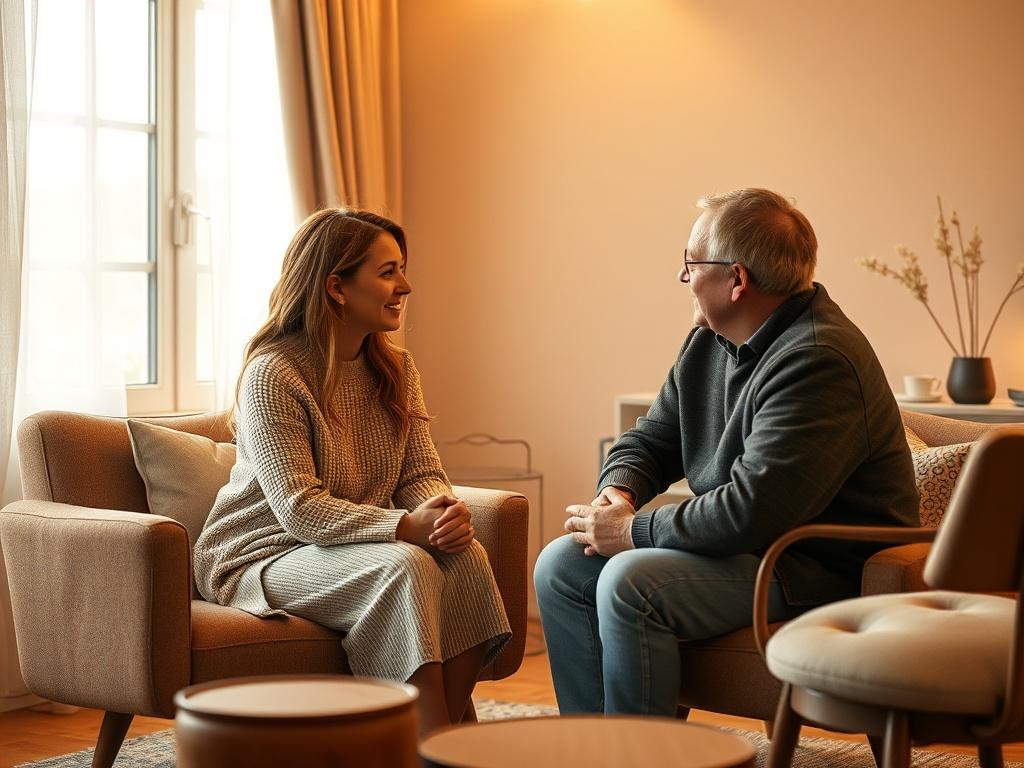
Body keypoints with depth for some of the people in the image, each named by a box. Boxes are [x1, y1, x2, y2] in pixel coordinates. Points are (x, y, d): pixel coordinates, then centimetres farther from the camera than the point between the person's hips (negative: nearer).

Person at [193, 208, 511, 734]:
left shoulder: (395, 369, 7)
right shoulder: (272, 374, -16)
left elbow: (422, 472, 3)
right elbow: (298, 508, -23)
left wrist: (446, 512, -22)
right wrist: (405, 526, -33)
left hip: (355, 547, 7)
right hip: (265, 556, -6)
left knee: (466, 556, -22)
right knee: (406, 567, -32)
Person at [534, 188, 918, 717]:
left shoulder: (817, 362, -24)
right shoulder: (708, 343, 7)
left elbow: (753, 510, -30)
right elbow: (649, 440, 18)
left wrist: (632, 530, -19)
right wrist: (616, 493, -6)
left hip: (822, 569, -10)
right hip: (739, 543, 10)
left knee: (630, 583, -29)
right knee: (560, 567, 1)